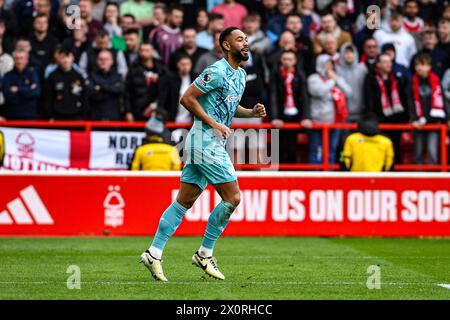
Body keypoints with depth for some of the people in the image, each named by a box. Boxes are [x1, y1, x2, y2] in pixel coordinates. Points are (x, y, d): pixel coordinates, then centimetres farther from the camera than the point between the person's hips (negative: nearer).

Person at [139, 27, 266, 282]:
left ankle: (154, 253, 8)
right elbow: (187, 98, -14)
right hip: (206, 141, -9)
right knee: (232, 197, -8)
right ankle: (205, 254, 2)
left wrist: (252, 112, 9)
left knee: (185, 201, 7)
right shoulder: (217, 72, -14)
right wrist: (214, 123, -17)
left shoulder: (241, 74, 16)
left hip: (214, 143, 9)